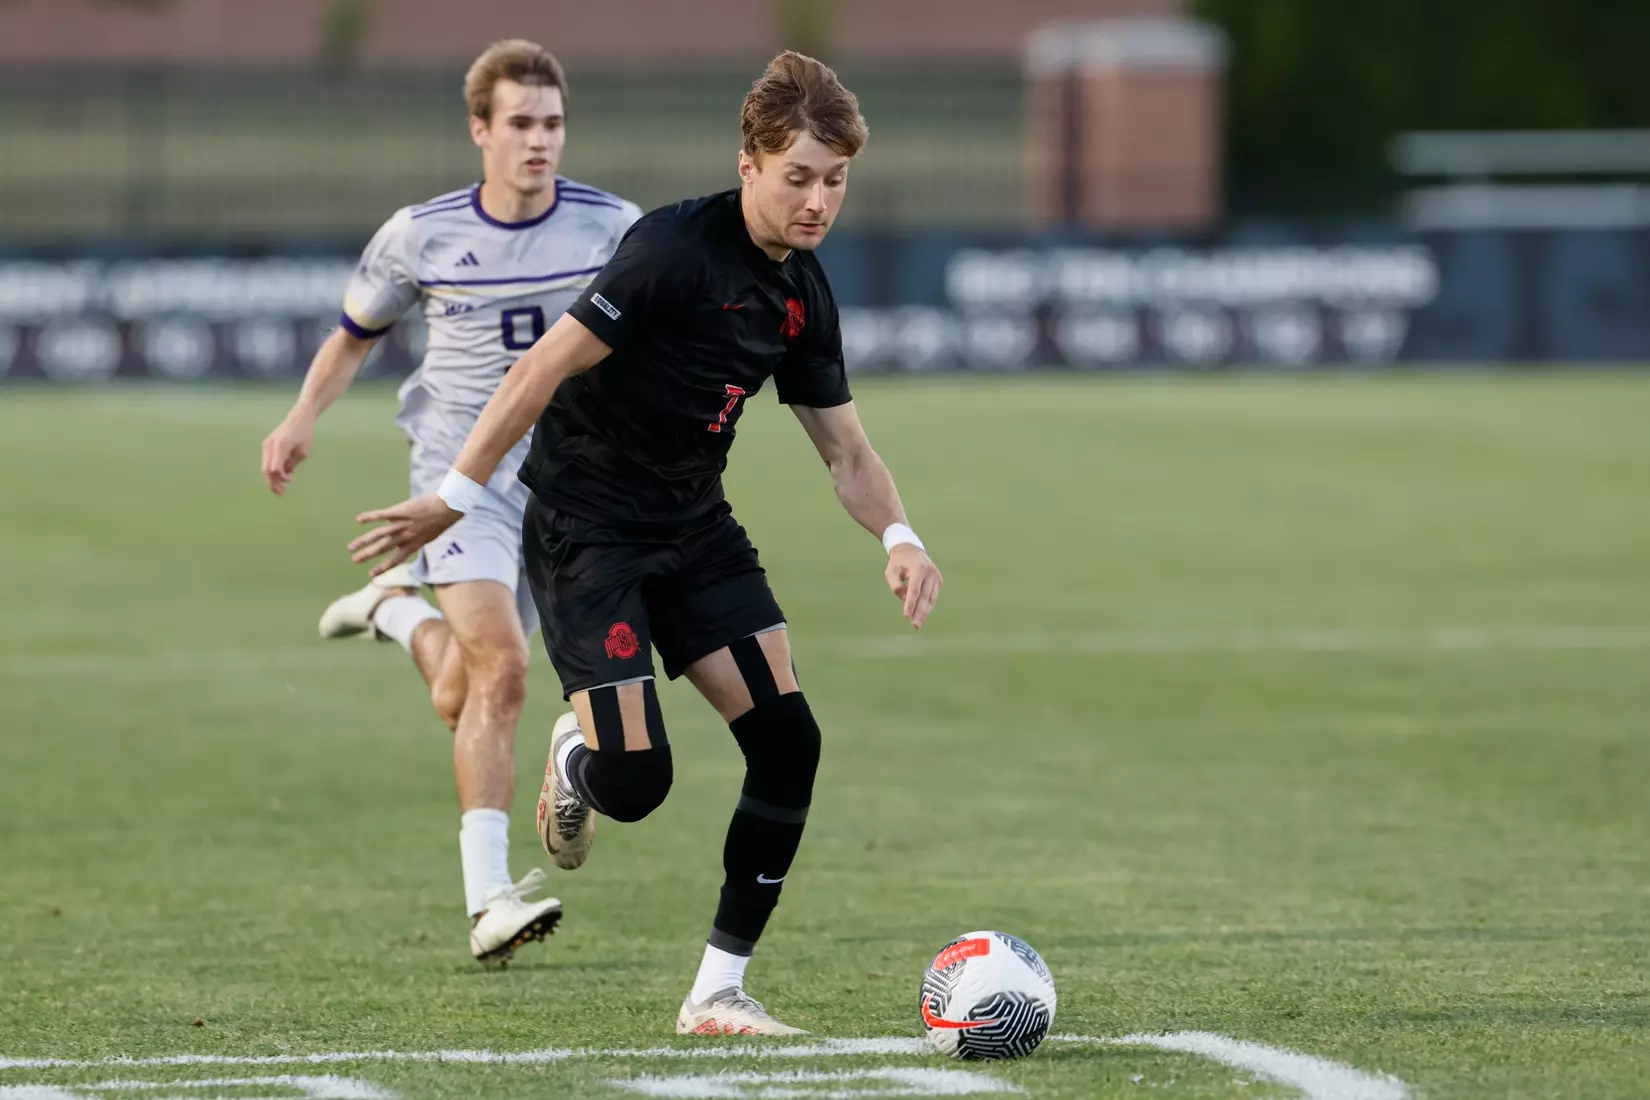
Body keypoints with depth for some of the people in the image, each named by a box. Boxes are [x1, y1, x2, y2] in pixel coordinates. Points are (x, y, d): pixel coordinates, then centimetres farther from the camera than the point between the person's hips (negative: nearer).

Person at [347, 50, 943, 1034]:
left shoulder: (803, 294, 4)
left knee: (788, 742, -6)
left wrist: (899, 538, -8)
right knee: (636, 782, -16)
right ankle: (575, 757, 24)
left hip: (694, 529, 7)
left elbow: (846, 447, 11)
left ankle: (720, 991, 3)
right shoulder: (678, 248, -20)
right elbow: (546, 366, -20)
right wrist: (457, 497, -22)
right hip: (585, 533, -7)